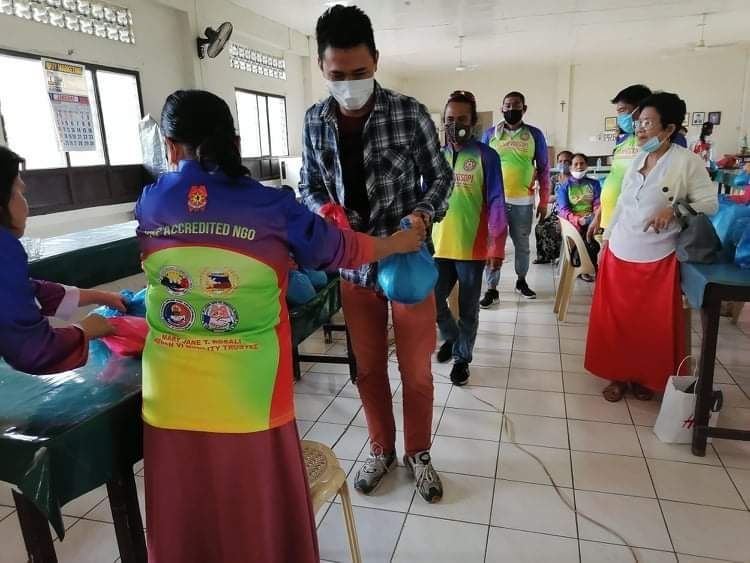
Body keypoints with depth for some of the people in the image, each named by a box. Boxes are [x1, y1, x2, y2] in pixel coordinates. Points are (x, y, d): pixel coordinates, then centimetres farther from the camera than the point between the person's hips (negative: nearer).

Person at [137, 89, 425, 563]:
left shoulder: (149, 204, 1)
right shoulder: (271, 207, -7)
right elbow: (339, 251, 6)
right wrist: (399, 242, 25)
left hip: (173, 396, 3)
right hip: (247, 396, -2)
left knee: (183, 517, 21)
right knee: (256, 513, 18)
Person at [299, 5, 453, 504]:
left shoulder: (410, 114, -9)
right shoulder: (315, 120, 0)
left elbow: (441, 176, -2)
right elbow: (310, 185, 8)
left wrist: (423, 213, -22)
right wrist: (326, 211, -14)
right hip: (354, 264, 3)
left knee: (416, 370, 10)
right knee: (368, 368, 15)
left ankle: (418, 454, 34)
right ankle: (382, 450, 38)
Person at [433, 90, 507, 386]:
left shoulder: (486, 156, -4)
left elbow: (496, 203, -6)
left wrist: (497, 245, -11)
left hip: (472, 247, -3)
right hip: (439, 246, 3)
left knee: (468, 309, 9)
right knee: (432, 301, 8)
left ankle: (462, 357, 28)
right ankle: (451, 337, 37)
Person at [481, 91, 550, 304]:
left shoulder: (534, 135, 4)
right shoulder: (490, 134, 4)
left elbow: (543, 170, 6)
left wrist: (544, 201, 3)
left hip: (523, 201, 1)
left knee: (522, 245, 13)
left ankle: (521, 281, 32)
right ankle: (491, 288, 10)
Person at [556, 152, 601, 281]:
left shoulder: (594, 184, 16)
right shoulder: (565, 187, 8)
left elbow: (598, 204, 3)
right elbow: (563, 210, -4)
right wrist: (578, 220, -23)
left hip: (591, 220, 3)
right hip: (573, 221, -2)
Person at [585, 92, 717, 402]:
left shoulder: (687, 162, -10)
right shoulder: (637, 160, 7)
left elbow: (709, 203, -10)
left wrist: (673, 210, -24)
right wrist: (607, 238, 14)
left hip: (657, 260, -5)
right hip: (619, 255, 5)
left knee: (653, 324, 8)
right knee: (616, 319, 10)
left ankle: (646, 378, 28)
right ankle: (619, 375, 26)